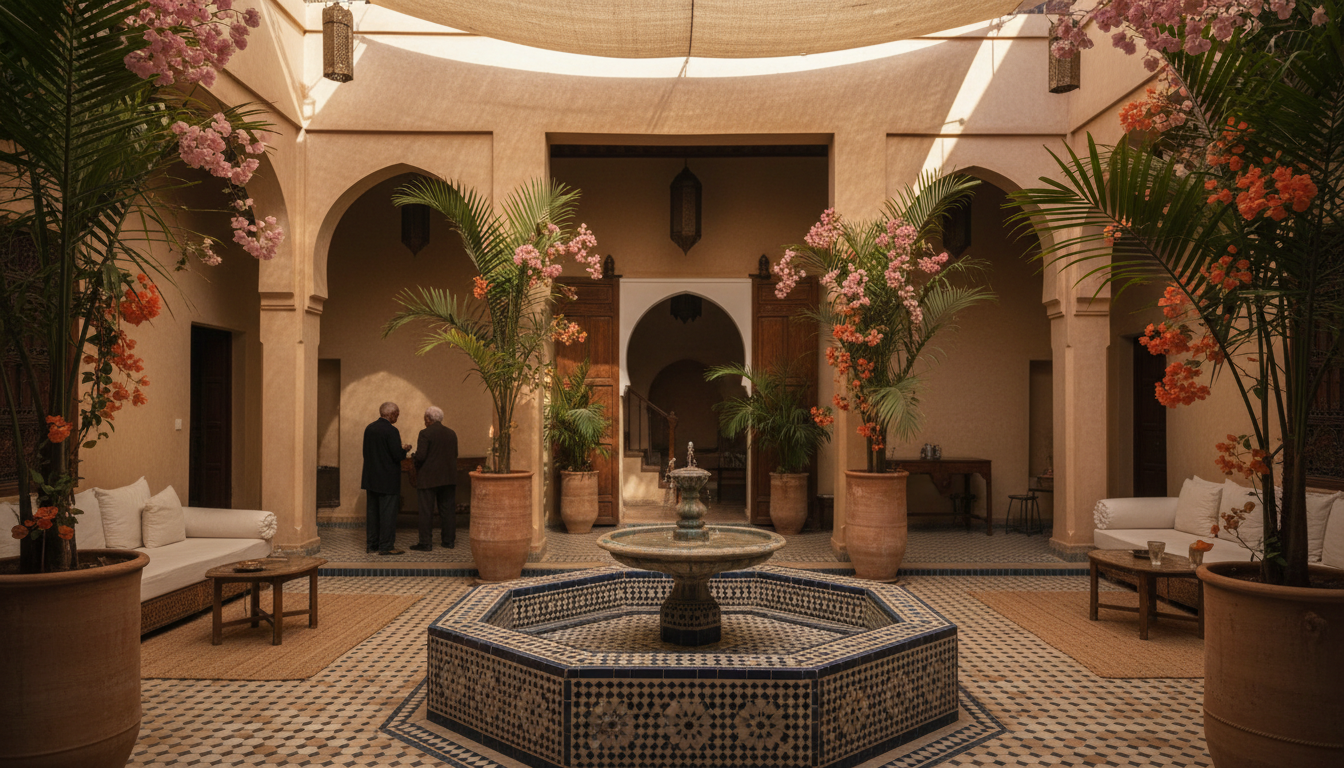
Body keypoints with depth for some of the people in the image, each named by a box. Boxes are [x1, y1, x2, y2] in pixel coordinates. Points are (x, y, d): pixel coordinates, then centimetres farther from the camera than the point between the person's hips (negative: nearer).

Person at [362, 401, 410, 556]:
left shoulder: (369, 428, 7)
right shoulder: (391, 431, -16)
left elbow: (365, 452, 13)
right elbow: (398, 455, -19)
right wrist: (405, 449, 2)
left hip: (371, 478, 8)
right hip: (388, 479, -8)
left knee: (373, 511, 13)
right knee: (388, 512, -2)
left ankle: (372, 543, 20)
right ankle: (386, 546, 1)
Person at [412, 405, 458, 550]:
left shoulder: (425, 433, -10)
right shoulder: (451, 433, 8)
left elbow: (420, 456, -15)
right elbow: (455, 455, 11)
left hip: (429, 477, -5)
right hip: (448, 478, 6)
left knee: (426, 511, 0)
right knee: (448, 509, 10)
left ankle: (426, 543, 2)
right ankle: (449, 540, 13)